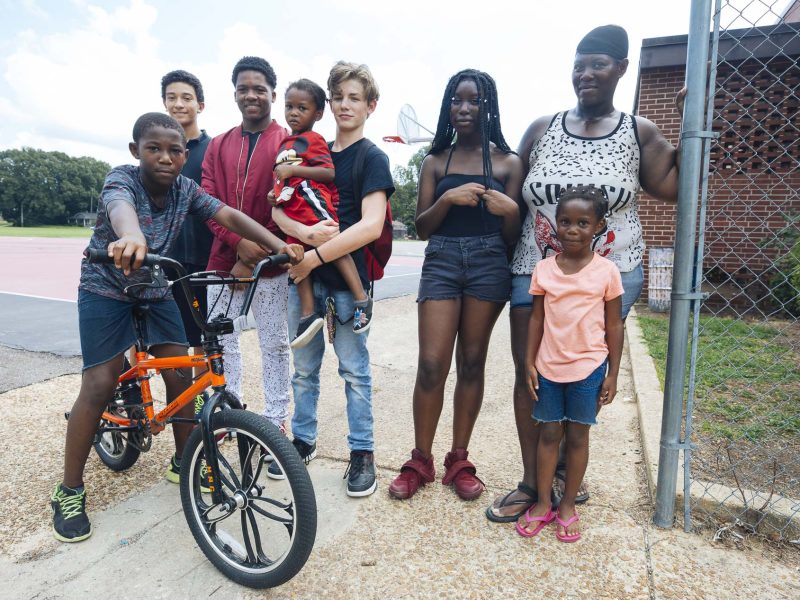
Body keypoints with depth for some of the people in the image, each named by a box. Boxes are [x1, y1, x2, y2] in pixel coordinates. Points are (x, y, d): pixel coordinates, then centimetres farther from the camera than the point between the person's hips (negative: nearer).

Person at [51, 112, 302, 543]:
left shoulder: (185, 189, -10)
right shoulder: (121, 179, -23)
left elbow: (230, 216, -22)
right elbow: (121, 206, -46)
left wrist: (278, 244, -38)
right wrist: (131, 235, -71)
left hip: (155, 290, 4)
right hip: (106, 290, -4)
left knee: (181, 376, -1)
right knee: (100, 385, -8)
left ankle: (184, 462, 19)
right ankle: (69, 491, 9)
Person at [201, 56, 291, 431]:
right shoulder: (218, 146, 13)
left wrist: (255, 256, -11)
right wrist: (239, 242, -13)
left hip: (269, 264, -4)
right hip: (223, 259, 4)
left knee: (274, 344, 5)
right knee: (219, 342, 8)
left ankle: (275, 419, 18)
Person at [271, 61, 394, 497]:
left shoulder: (373, 158, -2)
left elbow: (371, 226, -16)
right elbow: (278, 211, 4)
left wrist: (314, 258, -17)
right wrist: (307, 233, -17)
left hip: (348, 276, -5)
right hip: (305, 273, 5)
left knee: (354, 369, 4)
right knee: (304, 367, 13)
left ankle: (362, 452, 17)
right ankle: (303, 440, 30)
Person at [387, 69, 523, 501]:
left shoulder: (508, 162, 7)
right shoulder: (435, 161, 10)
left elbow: (512, 235, 4)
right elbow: (421, 227, 4)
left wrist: (509, 210, -17)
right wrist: (448, 199, -13)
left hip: (489, 265, 0)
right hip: (441, 262, 0)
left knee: (472, 363, 6)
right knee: (431, 365, -5)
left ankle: (459, 461, 20)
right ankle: (420, 461, 12)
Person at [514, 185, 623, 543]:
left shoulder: (606, 272, -6)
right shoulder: (544, 268, 0)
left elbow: (614, 326, -1)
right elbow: (536, 319, 4)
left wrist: (612, 374, -2)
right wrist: (529, 363, 1)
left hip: (587, 368, -2)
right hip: (548, 367, 2)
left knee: (577, 436, 10)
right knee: (548, 434, 11)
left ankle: (568, 506, 27)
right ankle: (542, 504, 25)